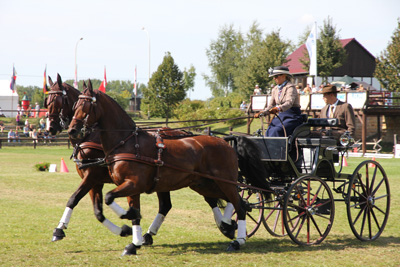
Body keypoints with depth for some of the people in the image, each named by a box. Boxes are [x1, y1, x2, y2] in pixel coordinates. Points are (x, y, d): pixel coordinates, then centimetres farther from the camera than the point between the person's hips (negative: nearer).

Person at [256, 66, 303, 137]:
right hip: (281, 116, 6)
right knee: (269, 131, -20)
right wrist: (262, 112, -6)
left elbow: (289, 102, -28)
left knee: (277, 131, -31)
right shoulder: (275, 89, 12)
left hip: (292, 117, -6)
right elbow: (271, 105, 14)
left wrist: (279, 108, -47)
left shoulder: (290, 87, -11)